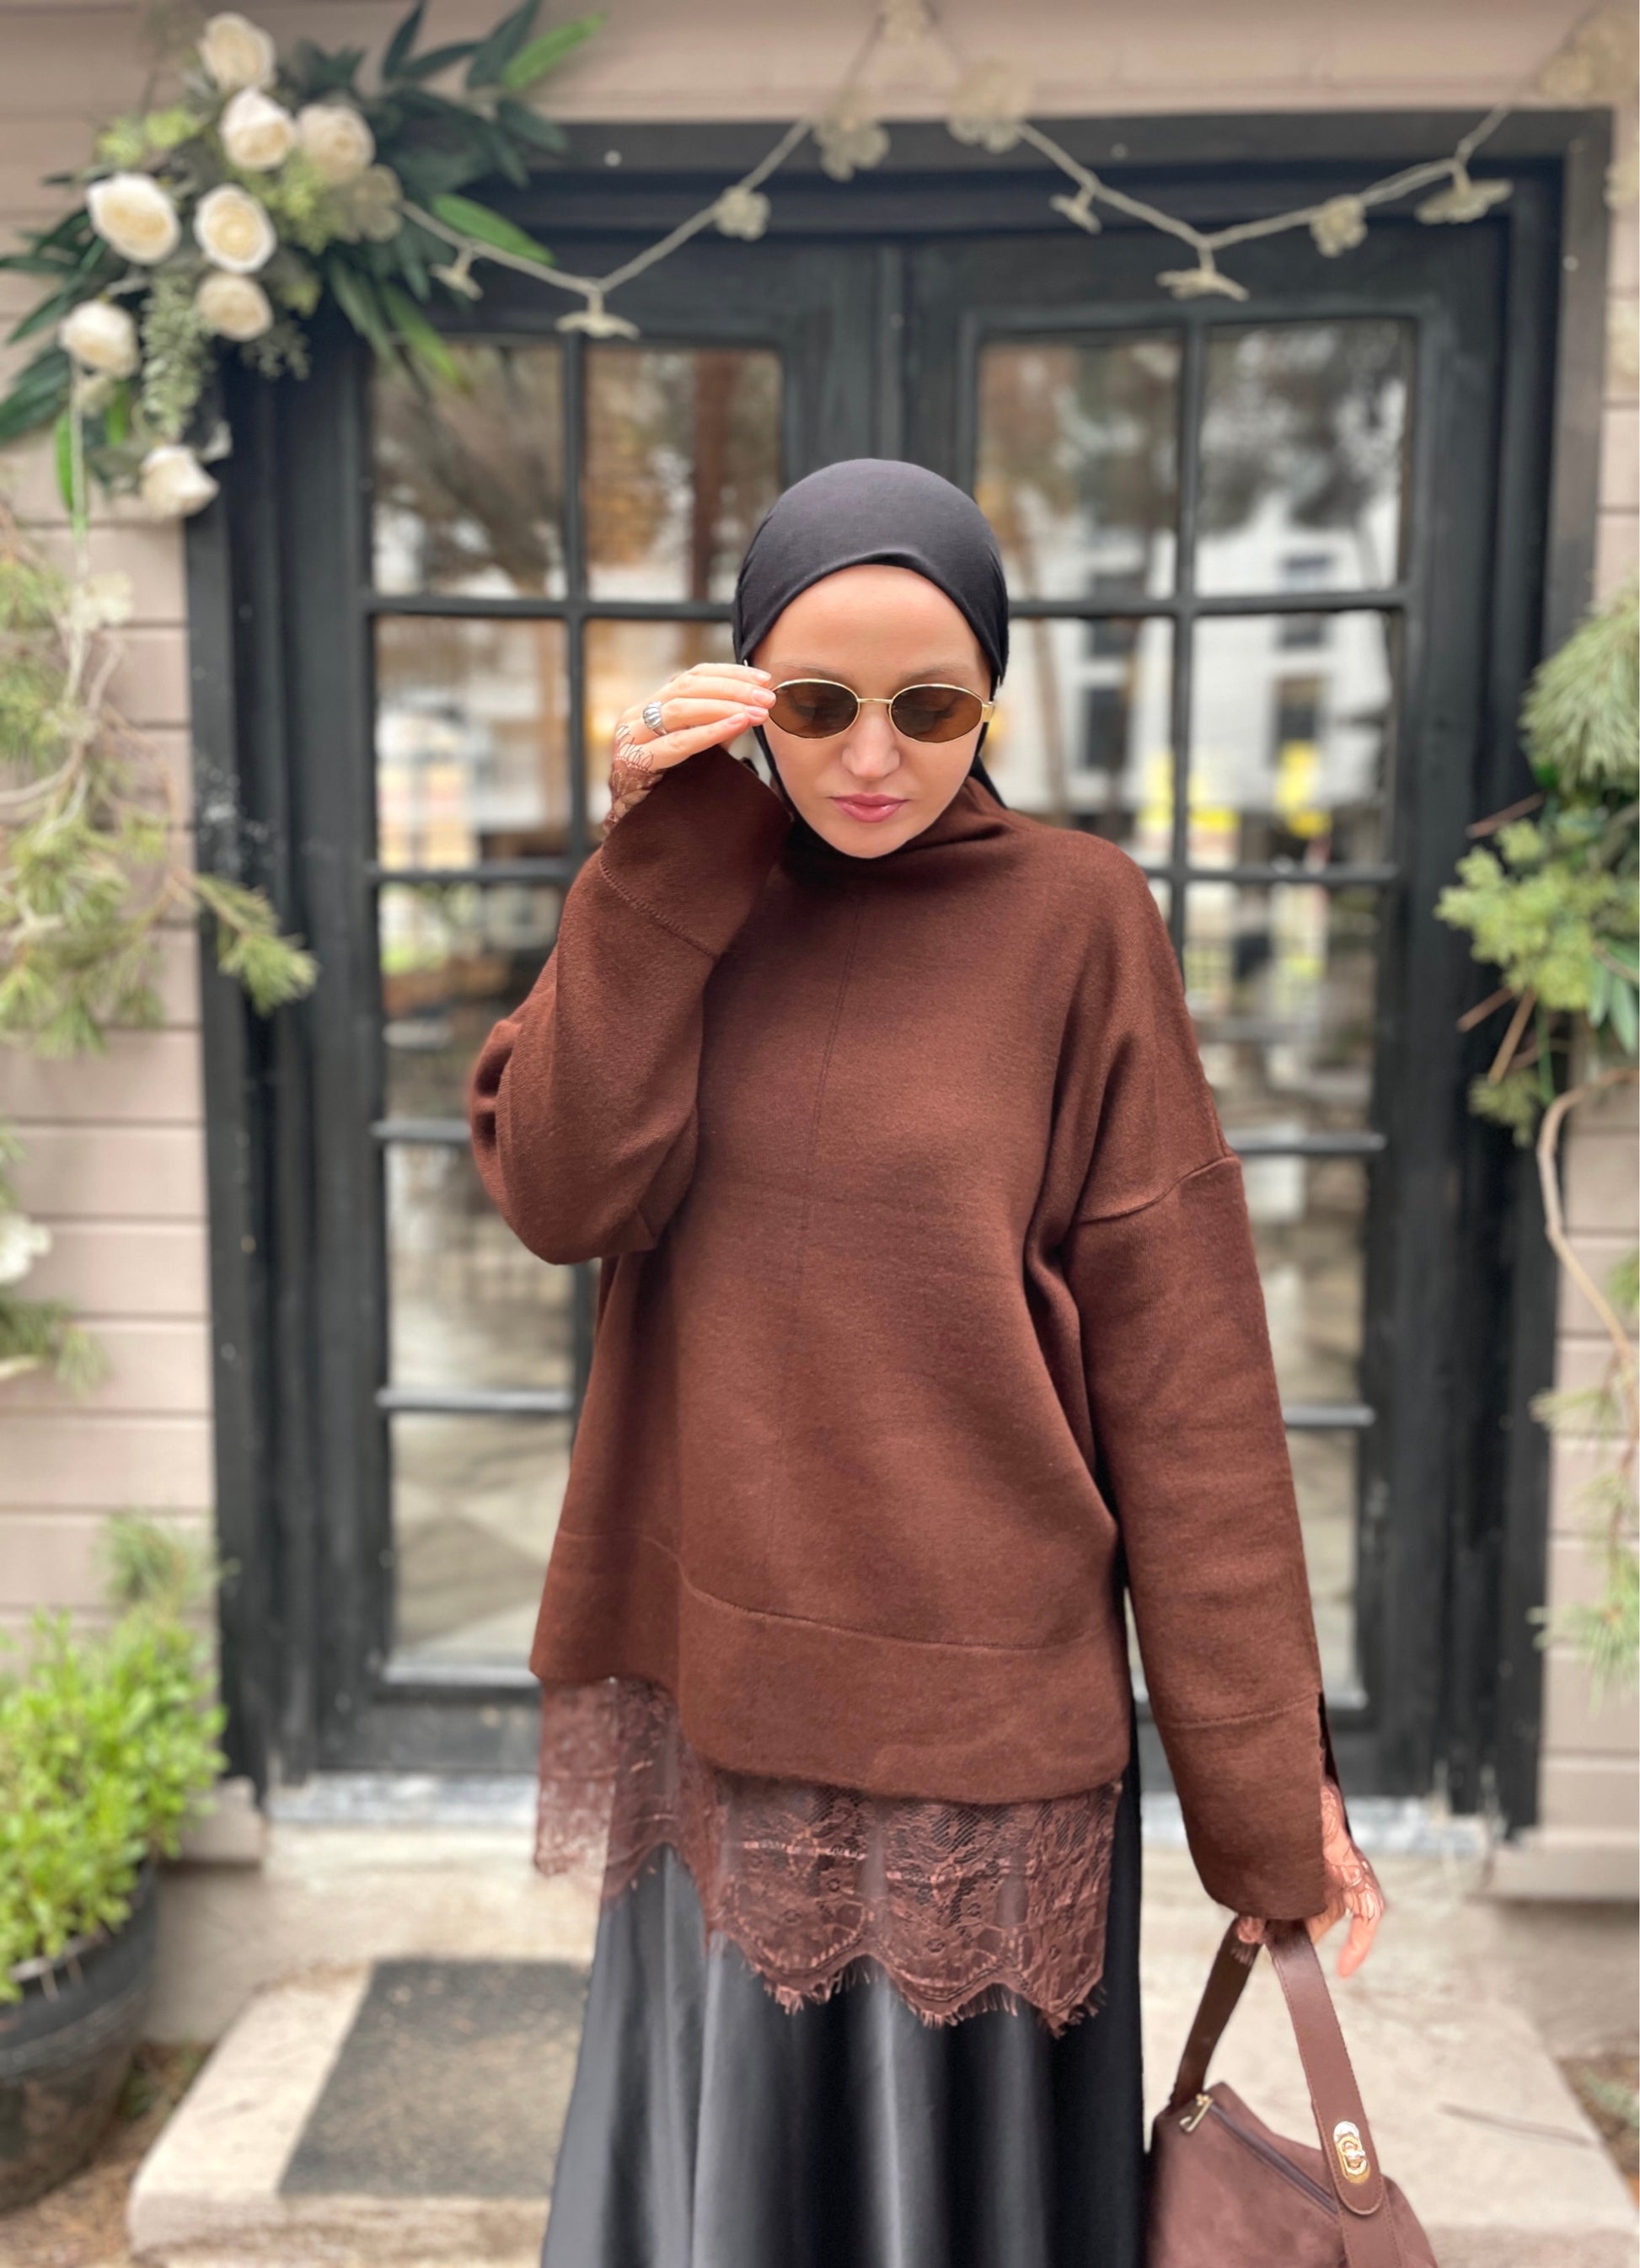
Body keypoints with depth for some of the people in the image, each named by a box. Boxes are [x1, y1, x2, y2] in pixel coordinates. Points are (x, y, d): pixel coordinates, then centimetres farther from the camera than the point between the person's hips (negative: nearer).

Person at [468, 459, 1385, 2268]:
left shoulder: (1074, 926, -9)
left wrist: (1268, 1778, -10)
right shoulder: (680, 899, 3)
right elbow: (562, 1193, -12)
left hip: (974, 1695, -3)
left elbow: (1183, 1371, -10)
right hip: (722, 1687, 4)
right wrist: (660, 861, -16)